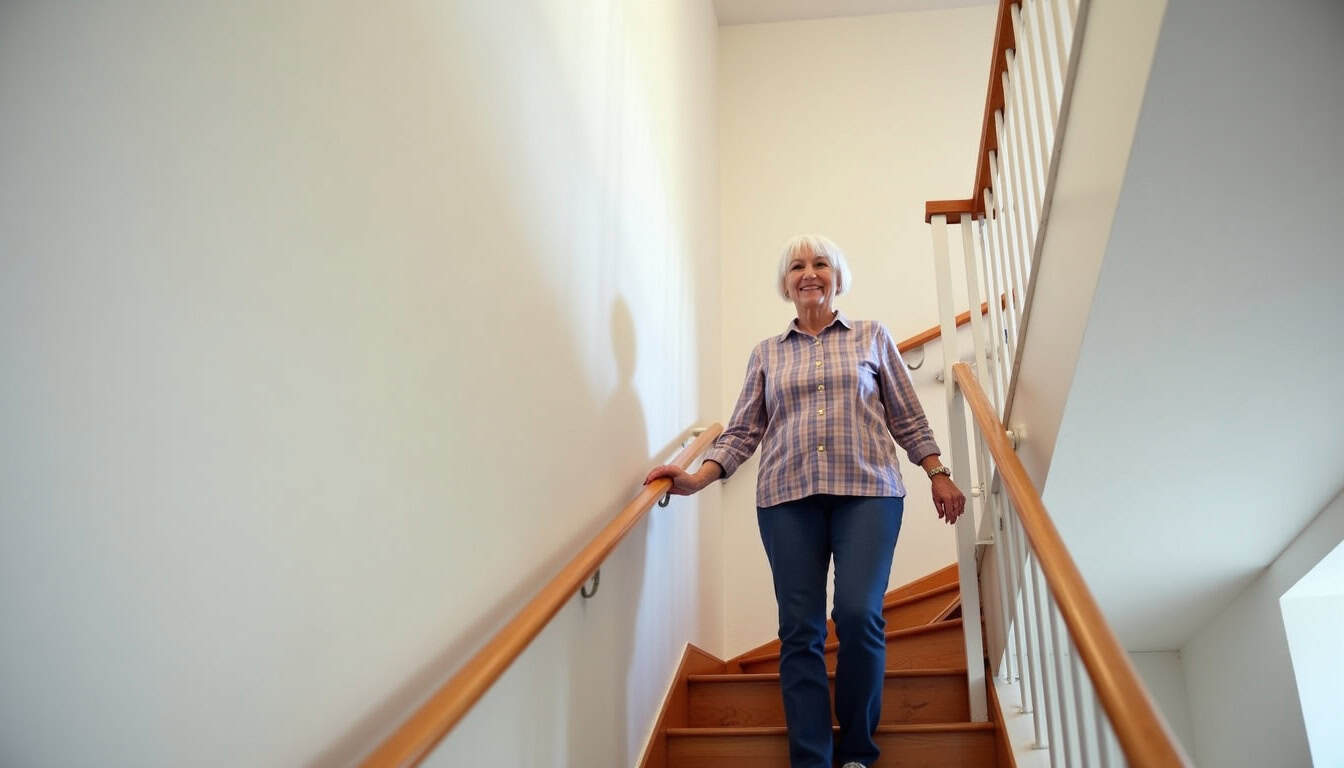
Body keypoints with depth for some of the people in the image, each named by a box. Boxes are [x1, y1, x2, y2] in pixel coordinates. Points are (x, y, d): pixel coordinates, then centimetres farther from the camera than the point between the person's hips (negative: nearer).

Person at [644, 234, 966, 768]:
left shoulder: (872, 338, 14)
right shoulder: (766, 354, 16)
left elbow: (908, 419, 14)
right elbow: (742, 432, 10)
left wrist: (938, 475, 7)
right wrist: (698, 478, -3)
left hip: (867, 493, -1)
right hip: (788, 498, 1)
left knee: (859, 615, -13)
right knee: (800, 628, -2)